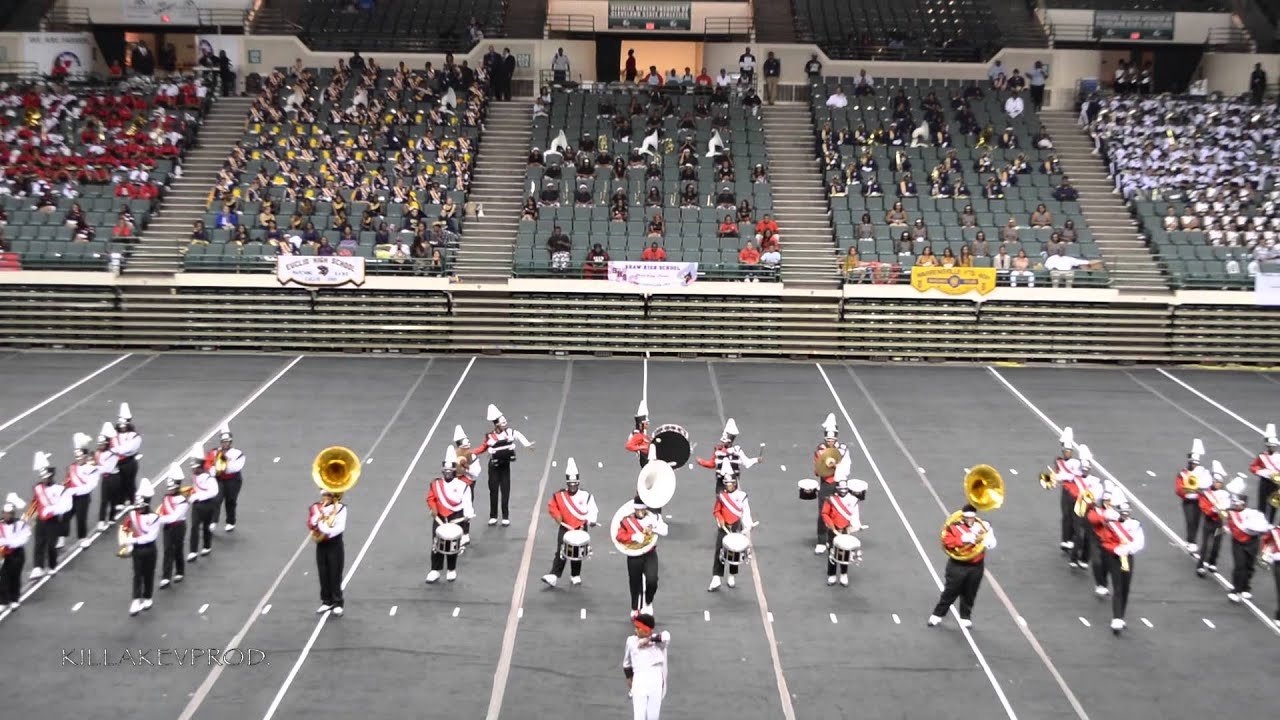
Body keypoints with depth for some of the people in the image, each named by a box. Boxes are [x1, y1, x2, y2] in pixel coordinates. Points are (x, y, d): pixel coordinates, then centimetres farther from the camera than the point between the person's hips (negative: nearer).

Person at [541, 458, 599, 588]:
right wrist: (557, 516, -6)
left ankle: (575, 576, 26)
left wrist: (592, 520, -24)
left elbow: (593, 510, -7)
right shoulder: (559, 496, -3)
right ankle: (553, 576, -13)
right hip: (565, 528, 0)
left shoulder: (586, 496, -7)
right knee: (560, 553, -7)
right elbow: (552, 507, 9)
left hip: (580, 529, 0)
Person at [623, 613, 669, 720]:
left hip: (656, 680, -1)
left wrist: (649, 639, -22)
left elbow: (666, 636, -26)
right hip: (639, 680, 1)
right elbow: (627, 662, 17)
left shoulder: (658, 640, -3)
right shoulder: (631, 640, 5)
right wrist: (629, 677, 20)